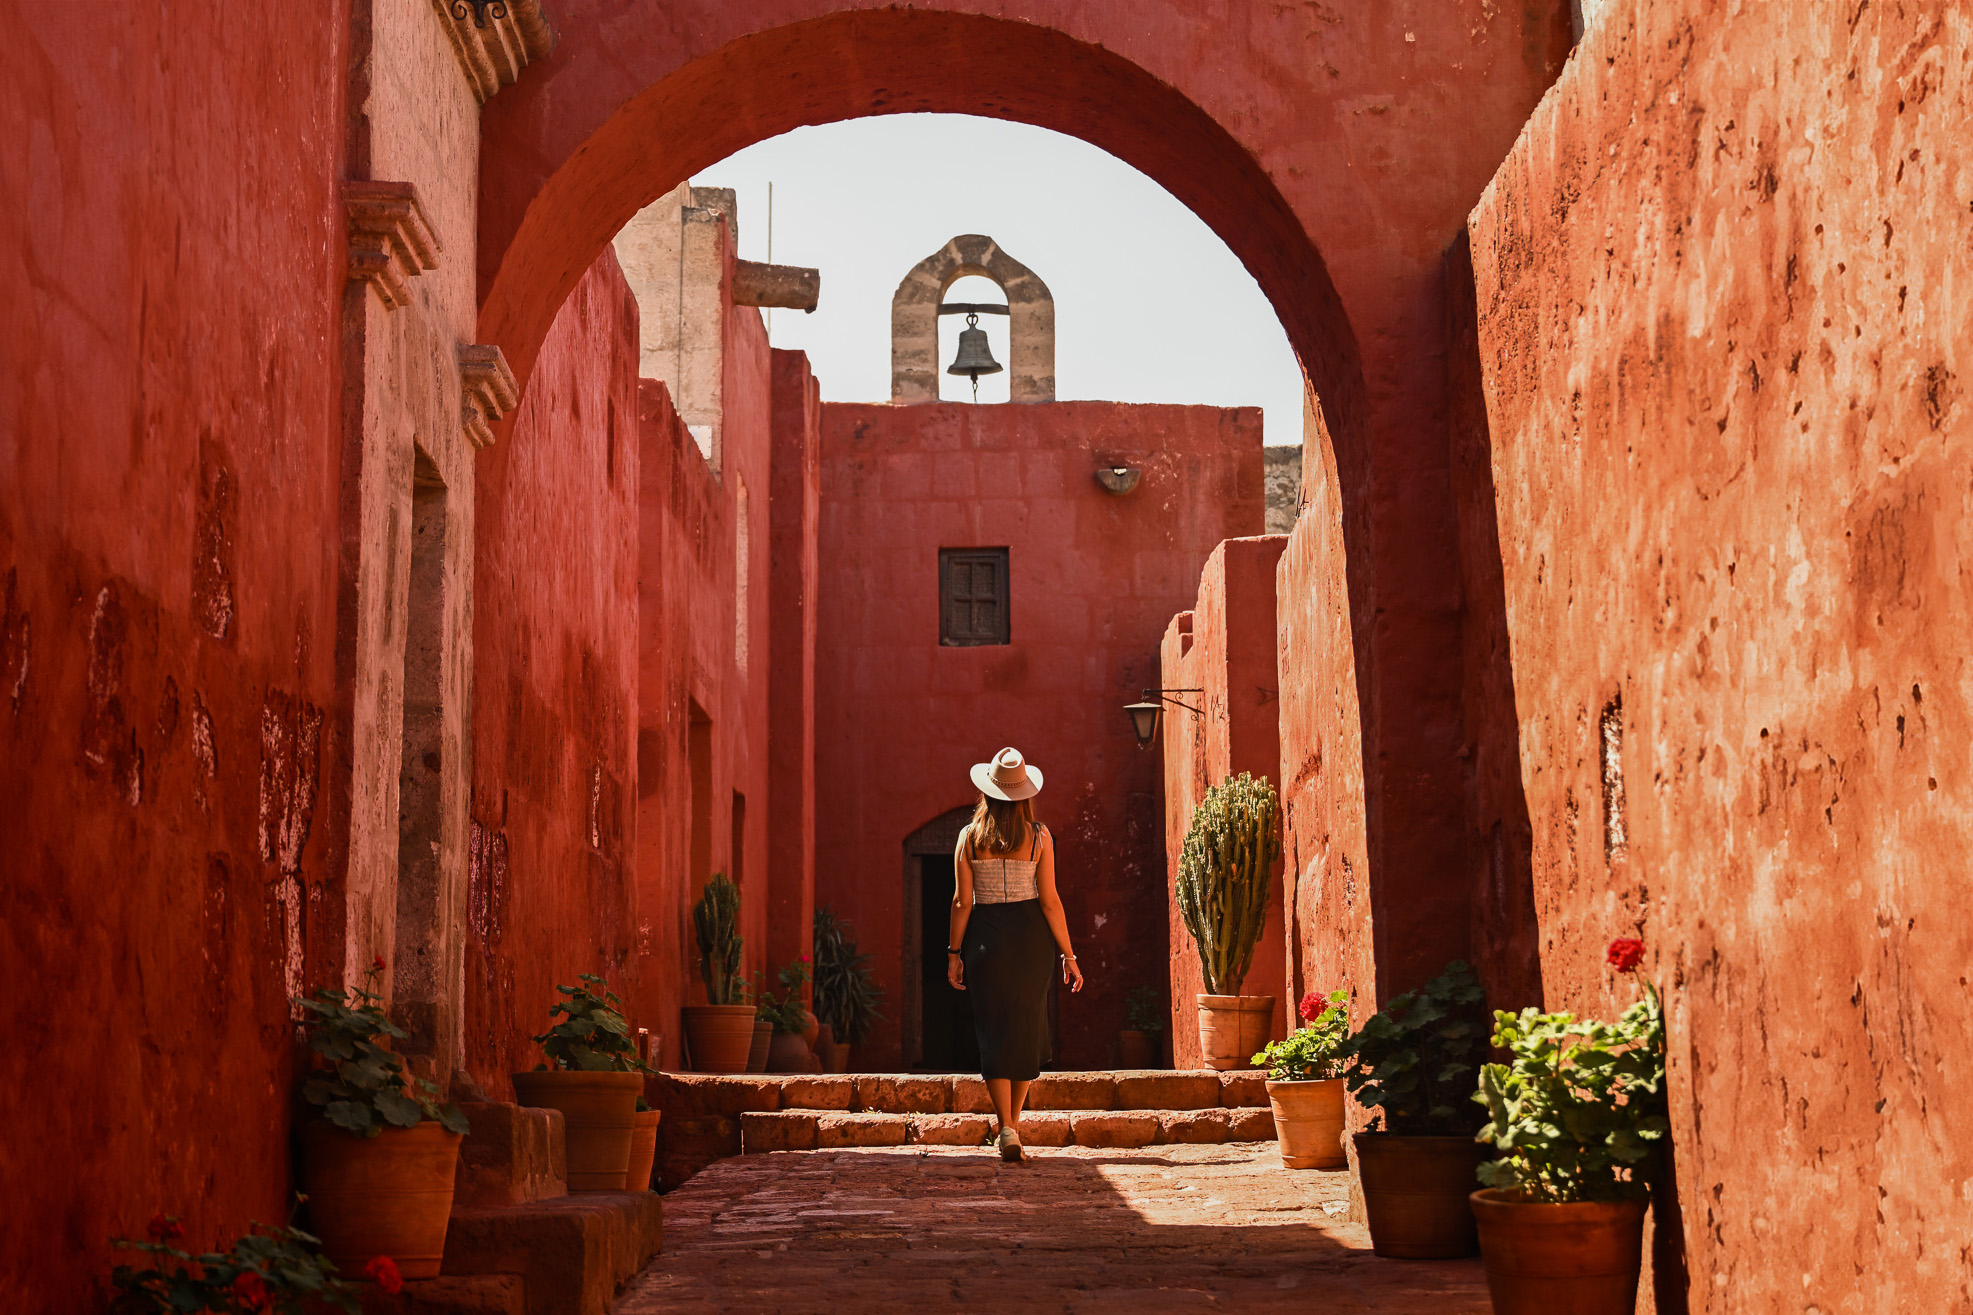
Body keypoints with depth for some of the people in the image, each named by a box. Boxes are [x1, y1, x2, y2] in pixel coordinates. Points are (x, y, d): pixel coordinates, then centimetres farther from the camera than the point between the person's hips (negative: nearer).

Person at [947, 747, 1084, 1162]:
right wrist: (1068, 955, 1)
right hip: (1031, 938, 0)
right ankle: (1015, 1118, 26)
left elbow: (962, 900, -3)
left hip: (986, 938, 0)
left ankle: (1007, 1130, -6)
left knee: (995, 1032, 3)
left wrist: (954, 952, 5)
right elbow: (1050, 901, -5)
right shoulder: (1038, 837, -3)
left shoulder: (969, 837, -2)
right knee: (1028, 1028, 15)